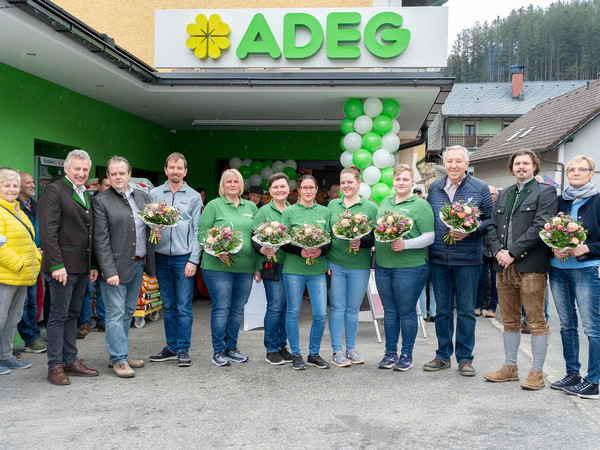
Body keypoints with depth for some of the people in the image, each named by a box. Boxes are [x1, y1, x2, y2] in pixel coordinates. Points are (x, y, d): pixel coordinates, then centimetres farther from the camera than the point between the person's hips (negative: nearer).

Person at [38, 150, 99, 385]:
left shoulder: (87, 195, 17)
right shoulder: (54, 191, -8)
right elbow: (48, 231, -15)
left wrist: (94, 264, 14)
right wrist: (57, 265, -20)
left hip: (82, 267, 7)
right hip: (62, 266, -7)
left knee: (73, 315, 13)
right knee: (59, 316, 0)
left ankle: (71, 361, 21)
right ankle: (55, 366, 8)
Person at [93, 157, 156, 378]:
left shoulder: (142, 196, 11)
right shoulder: (101, 201, -7)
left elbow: (151, 225, 22)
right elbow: (100, 240, -12)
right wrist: (109, 271, -18)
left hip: (138, 265, 6)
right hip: (116, 267, -6)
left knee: (128, 312, 14)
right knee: (116, 313, -3)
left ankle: (119, 354, 25)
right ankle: (119, 360, 5)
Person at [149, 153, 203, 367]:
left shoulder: (194, 196, 4)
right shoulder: (154, 194, 9)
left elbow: (197, 231, 0)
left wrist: (193, 260, -8)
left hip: (184, 257, -2)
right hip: (161, 257, 2)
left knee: (184, 307, -1)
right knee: (168, 306, 10)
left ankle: (183, 350, 7)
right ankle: (172, 347, 20)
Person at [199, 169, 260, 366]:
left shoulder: (251, 207, 15)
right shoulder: (213, 205, 2)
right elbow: (202, 234, -3)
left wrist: (258, 266, 12)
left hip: (245, 267, 5)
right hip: (218, 266, -4)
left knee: (238, 309, 10)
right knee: (221, 309, -3)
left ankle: (231, 347, 22)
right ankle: (218, 351, 8)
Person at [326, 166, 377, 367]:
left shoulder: (370, 207, 1)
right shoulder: (332, 205, 7)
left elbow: (376, 237, 1)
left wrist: (361, 242, -18)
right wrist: (324, 261, 2)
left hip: (360, 266, -1)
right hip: (335, 265, 1)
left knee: (353, 309, 9)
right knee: (337, 308, 2)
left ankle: (351, 349, 22)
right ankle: (337, 351, 10)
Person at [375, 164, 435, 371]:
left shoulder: (421, 205, -5)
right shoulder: (385, 202, 14)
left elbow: (430, 236, -10)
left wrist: (406, 244, -22)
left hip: (410, 267, -5)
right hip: (383, 265, 6)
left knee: (407, 312, 3)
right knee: (389, 311, 12)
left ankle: (406, 355, 17)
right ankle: (390, 353, 23)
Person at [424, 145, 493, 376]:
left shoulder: (480, 188, 0)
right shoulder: (434, 188, 9)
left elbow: (491, 220, -1)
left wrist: (470, 231, -17)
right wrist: (427, 245, 2)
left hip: (467, 259, -3)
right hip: (438, 259, 3)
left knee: (466, 310, 5)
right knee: (442, 309, 11)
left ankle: (465, 358, 17)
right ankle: (443, 355, 23)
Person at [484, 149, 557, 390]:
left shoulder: (545, 192, -1)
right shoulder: (504, 194, 19)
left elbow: (539, 227, -13)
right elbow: (492, 226, 14)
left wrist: (512, 252, -16)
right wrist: (498, 251, -4)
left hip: (530, 266, -6)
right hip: (504, 266, 6)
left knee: (536, 321, 0)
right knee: (510, 321, 13)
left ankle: (537, 372, 9)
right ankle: (510, 367, 23)